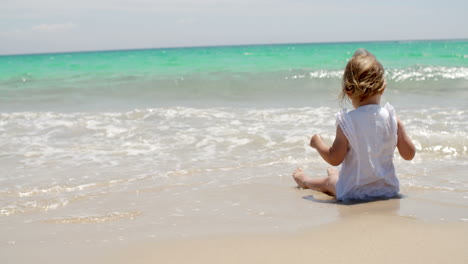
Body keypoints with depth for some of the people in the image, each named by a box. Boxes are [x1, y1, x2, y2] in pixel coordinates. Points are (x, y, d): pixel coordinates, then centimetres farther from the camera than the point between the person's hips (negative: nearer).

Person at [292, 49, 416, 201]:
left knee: (328, 182, 30)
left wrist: (317, 143, 3)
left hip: (354, 192, -3)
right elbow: (409, 154, -4)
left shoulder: (346, 121, -19)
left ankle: (305, 181, 58)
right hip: (388, 189, 3)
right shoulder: (392, 117, -10)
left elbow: (334, 159, -15)